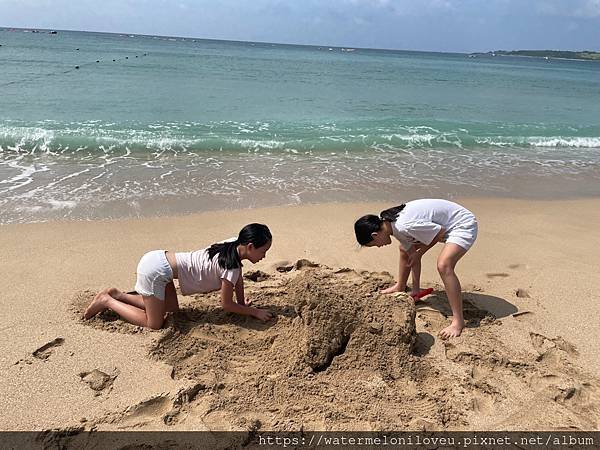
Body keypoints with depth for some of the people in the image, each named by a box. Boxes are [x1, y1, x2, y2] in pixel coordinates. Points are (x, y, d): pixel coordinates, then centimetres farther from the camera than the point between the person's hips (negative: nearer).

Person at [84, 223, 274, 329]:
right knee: (154, 323, 3)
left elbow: (238, 278, 17)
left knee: (171, 308, 23)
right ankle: (107, 301, 11)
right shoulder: (230, 266, -22)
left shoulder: (234, 244, 1)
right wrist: (255, 312, -3)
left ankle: (117, 294, 25)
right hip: (155, 270, -9)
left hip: (159, 258, 9)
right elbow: (226, 305, -11)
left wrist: (243, 303, 17)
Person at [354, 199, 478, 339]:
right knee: (404, 249, 20)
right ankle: (400, 287, 41)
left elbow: (440, 232, -24)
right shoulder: (397, 227, -5)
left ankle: (458, 321, -24)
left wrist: (420, 252, -10)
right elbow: (411, 254, 4)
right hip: (445, 225, 10)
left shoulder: (405, 226, -34)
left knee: (443, 265, -32)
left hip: (463, 225, -10)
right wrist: (416, 287, 8)